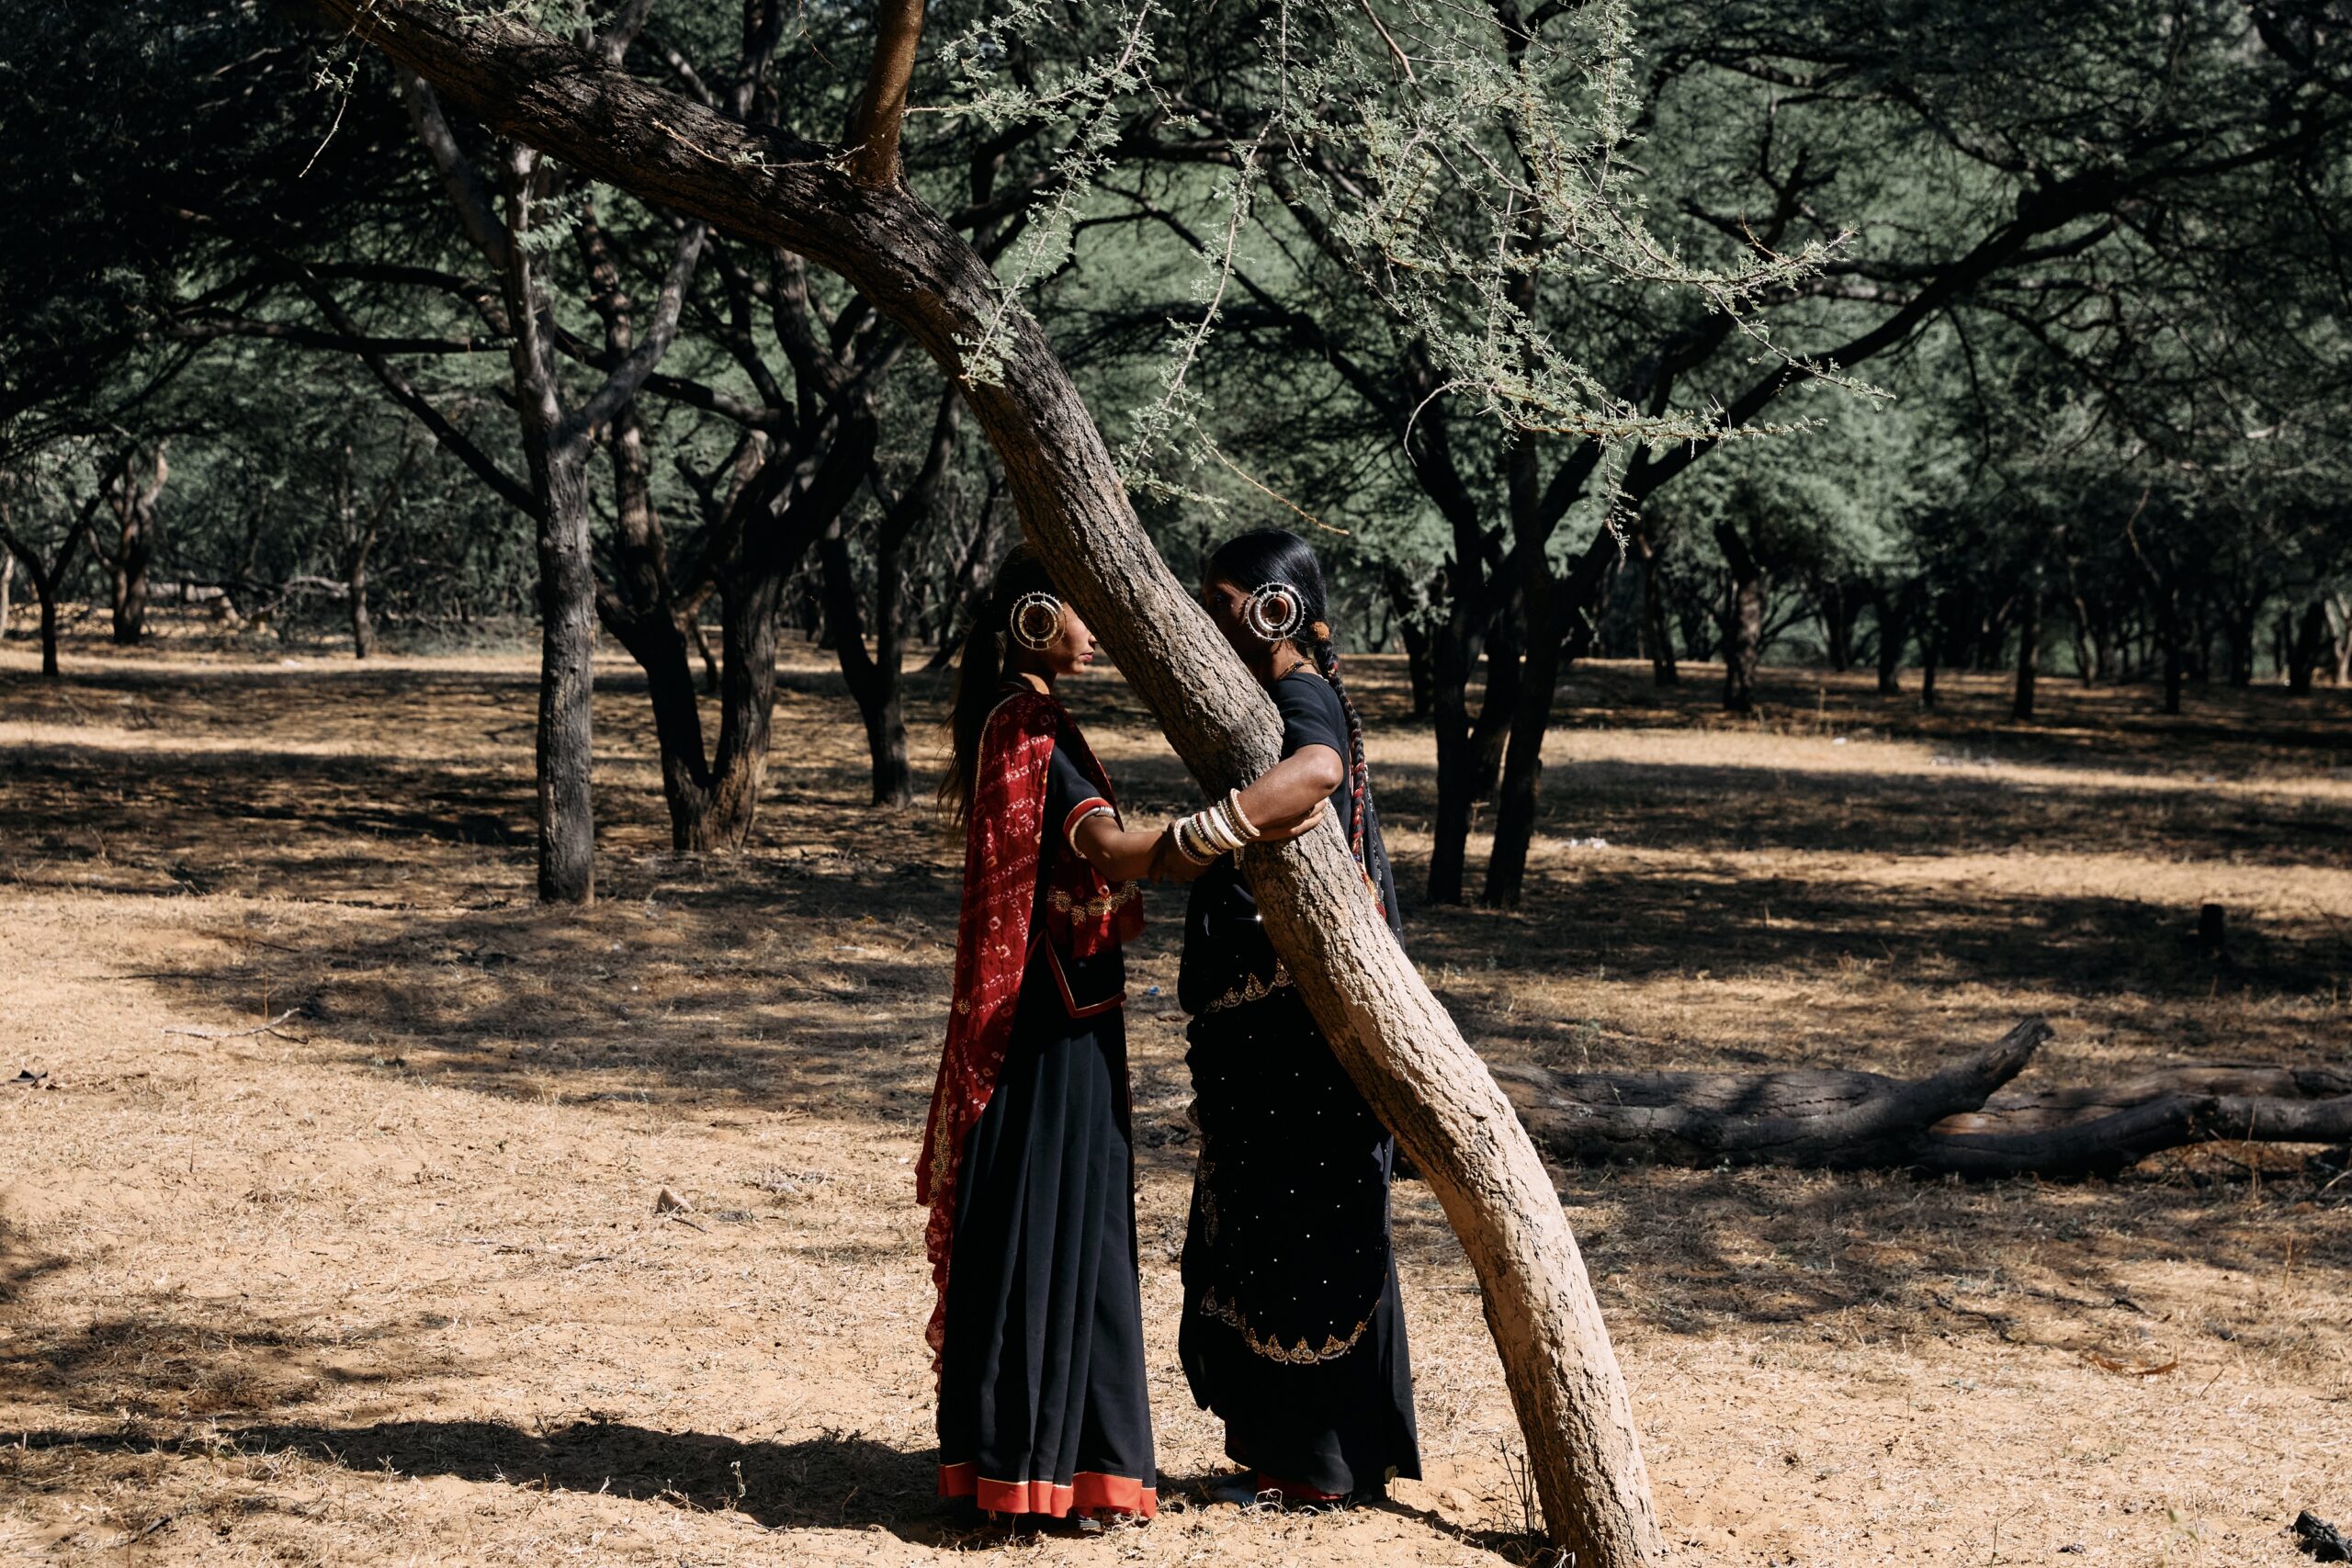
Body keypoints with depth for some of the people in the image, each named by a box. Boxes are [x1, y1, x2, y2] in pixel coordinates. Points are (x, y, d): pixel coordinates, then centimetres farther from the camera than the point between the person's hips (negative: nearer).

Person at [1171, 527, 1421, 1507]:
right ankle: (1281, 1443, 24)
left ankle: (1318, 1462, 7)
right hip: (1267, 1028, 10)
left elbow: (1316, 771, -40)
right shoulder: (1275, 702, 16)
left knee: (1302, 1225, -2)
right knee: (1264, 1223, 15)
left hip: (1302, 1018, -10)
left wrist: (1181, 842, -47)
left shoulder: (1303, 700, -16)